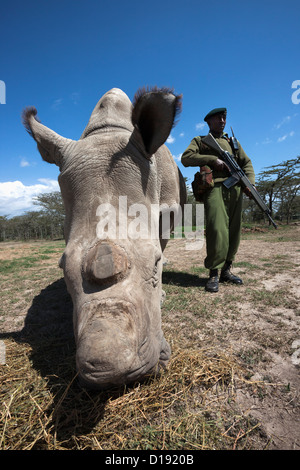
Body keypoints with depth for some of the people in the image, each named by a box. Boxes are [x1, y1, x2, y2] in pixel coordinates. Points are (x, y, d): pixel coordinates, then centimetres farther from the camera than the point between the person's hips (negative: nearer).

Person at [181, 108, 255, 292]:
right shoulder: (200, 141, 19)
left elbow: (246, 163, 19)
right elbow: (186, 158, 0)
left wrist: (250, 182, 0)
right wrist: (212, 159, -10)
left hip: (235, 189, 5)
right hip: (214, 188, -5)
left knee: (234, 232, 1)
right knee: (217, 231, -19)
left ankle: (227, 270, 12)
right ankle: (214, 274, -9)